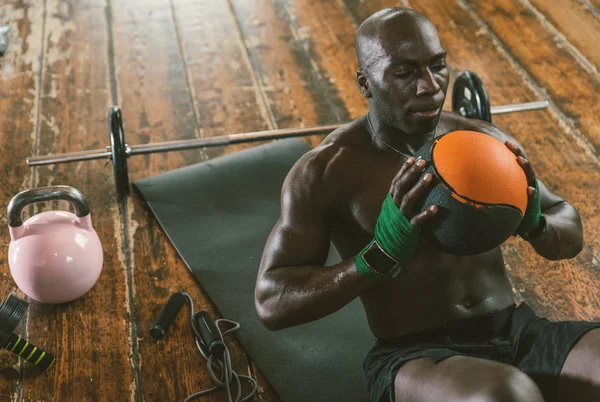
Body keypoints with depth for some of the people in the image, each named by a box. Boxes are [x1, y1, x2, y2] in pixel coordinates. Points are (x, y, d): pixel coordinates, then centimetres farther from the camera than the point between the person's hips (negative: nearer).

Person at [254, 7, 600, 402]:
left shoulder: (487, 141, 6)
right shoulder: (326, 170, -7)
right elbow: (271, 302, -11)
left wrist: (534, 224, -10)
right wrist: (380, 257, -26)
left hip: (517, 330, 5)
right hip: (414, 355, -4)